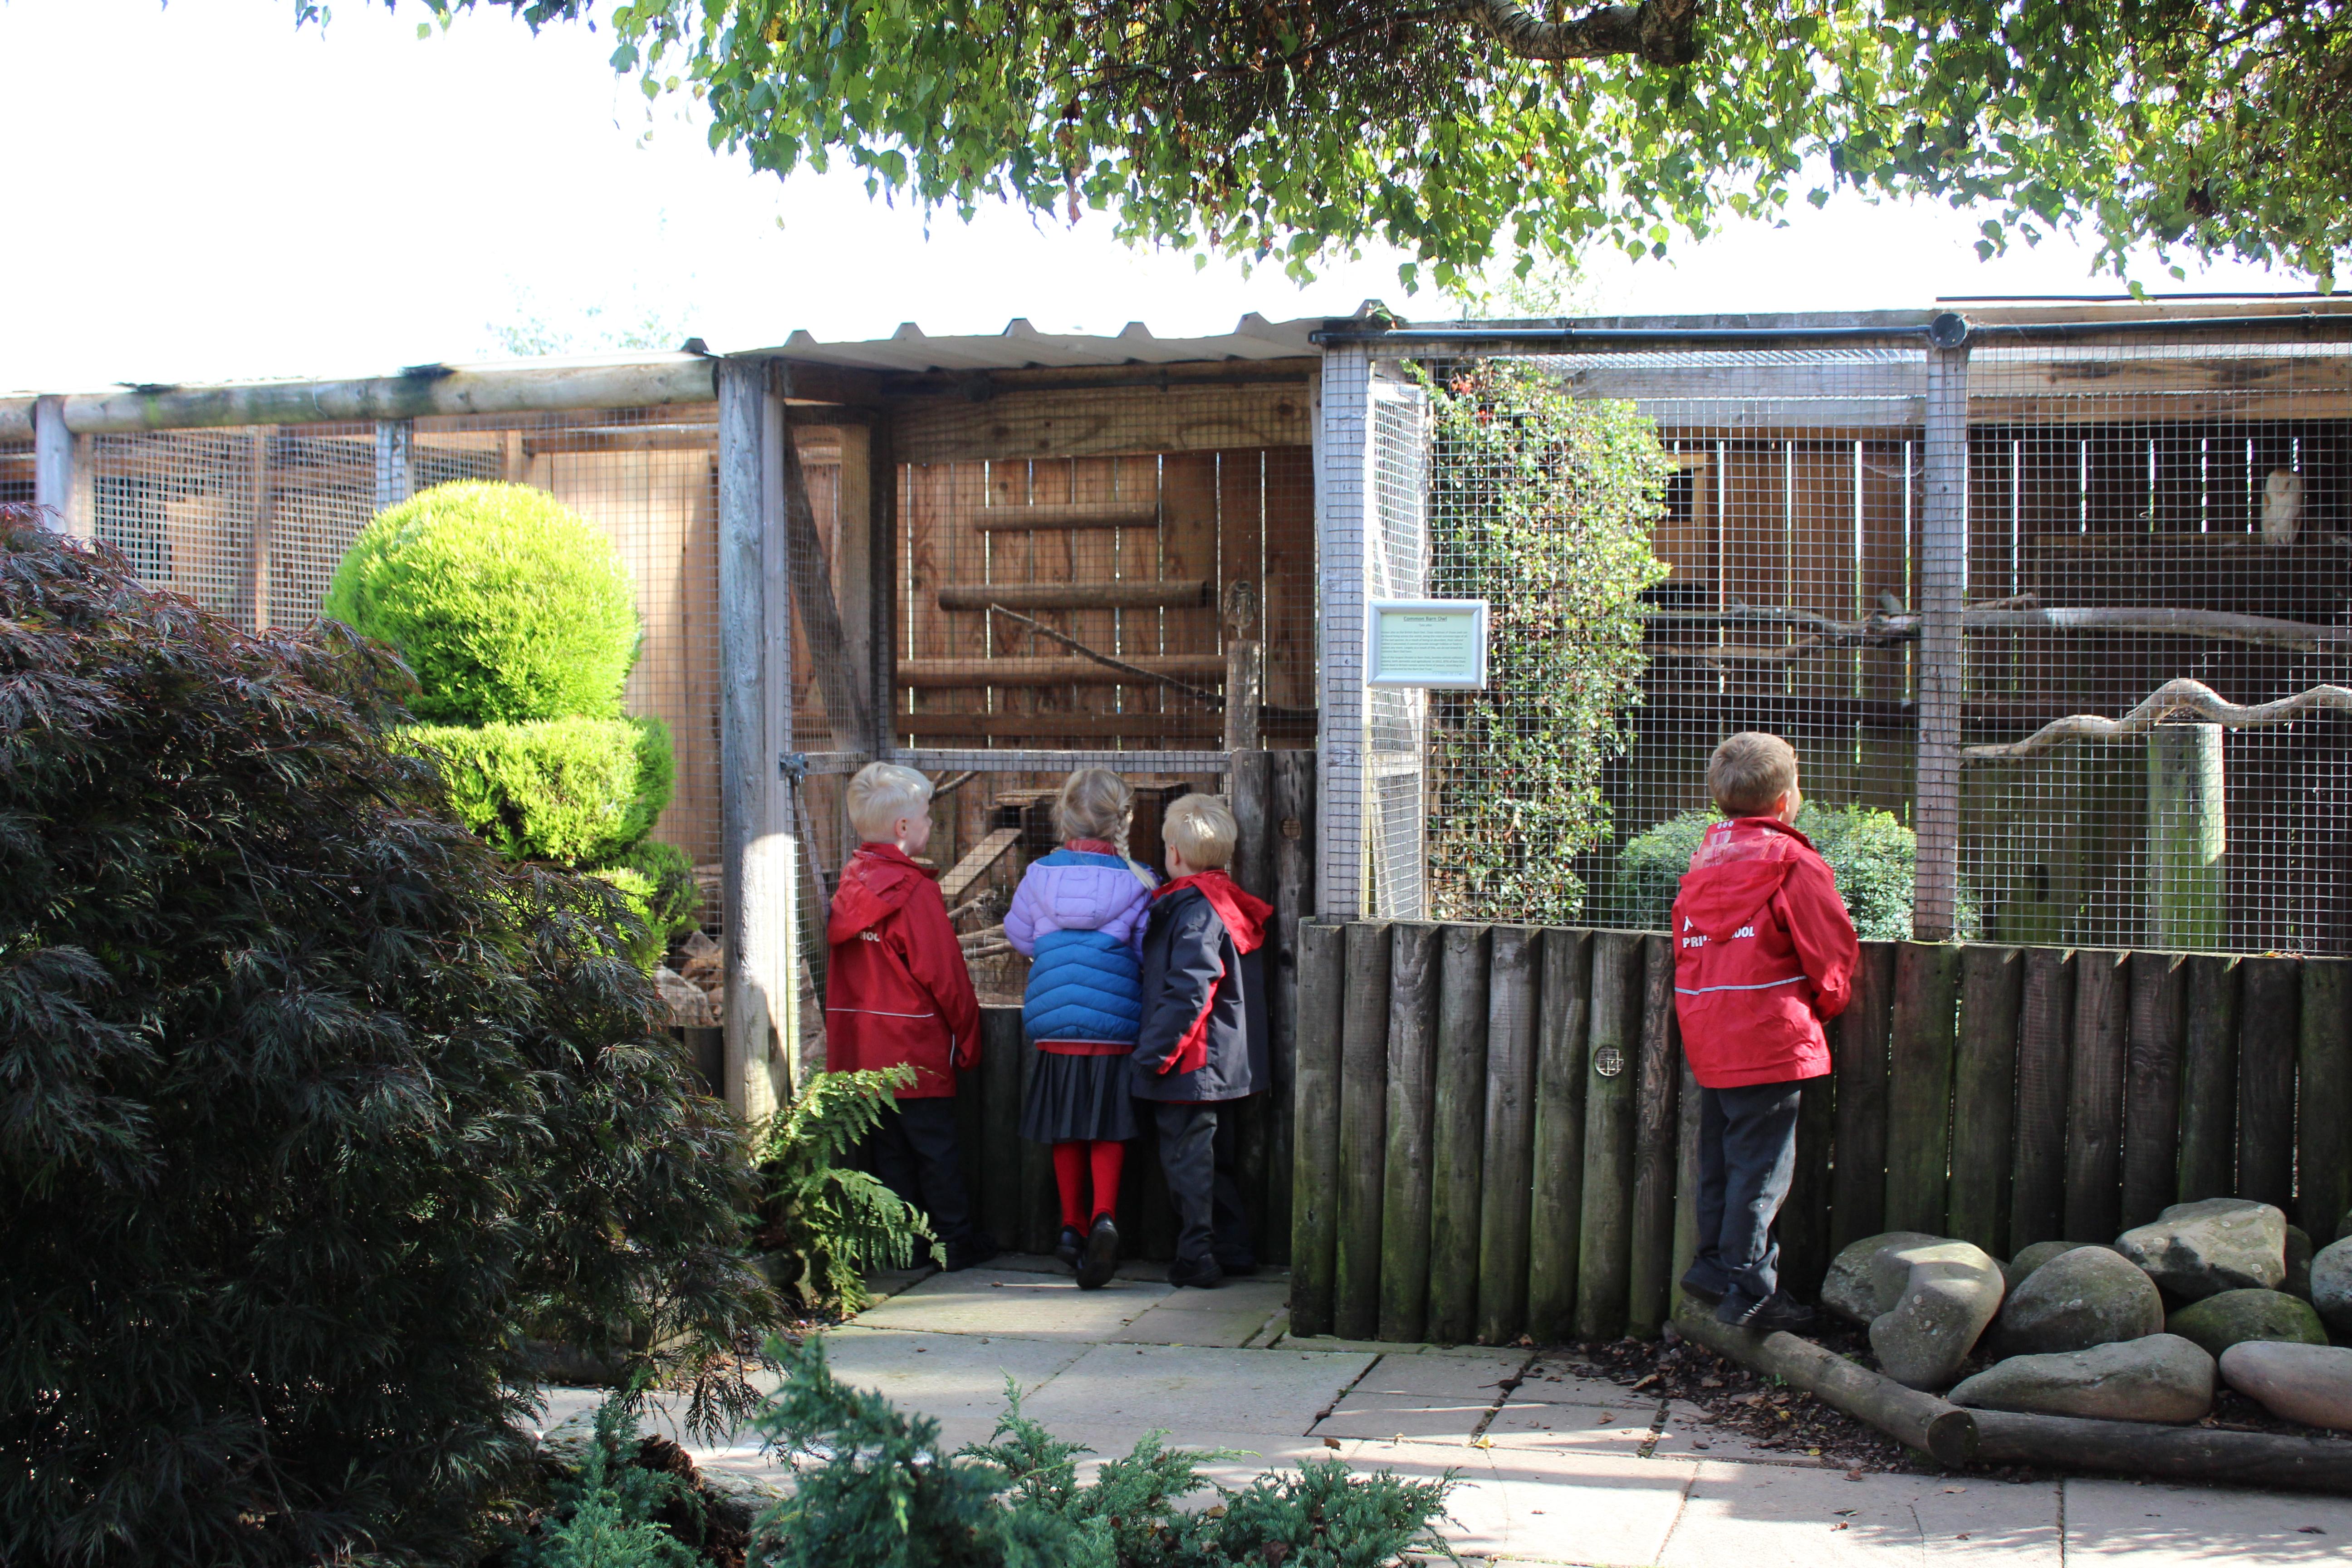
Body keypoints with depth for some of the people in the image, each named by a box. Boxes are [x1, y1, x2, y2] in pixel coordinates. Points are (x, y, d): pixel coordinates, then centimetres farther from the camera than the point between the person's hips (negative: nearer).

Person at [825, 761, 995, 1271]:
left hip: (860, 1047, 7)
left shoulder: (850, 886, 6)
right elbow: (944, 975, -13)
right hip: (916, 1047, -7)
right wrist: (967, 1037, -1)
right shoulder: (915, 890, -16)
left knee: (888, 1147, 13)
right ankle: (955, 1241, 11)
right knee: (935, 1147, 3)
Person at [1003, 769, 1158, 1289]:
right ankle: (1103, 1216, -14)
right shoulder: (1135, 882, -7)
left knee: (1066, 1132, 15)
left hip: (1054, 1029, 2)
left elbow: (1019, 936, 14)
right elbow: (1152, 952, -4)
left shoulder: (1039, 876, 0)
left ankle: (1073, 1226, 22)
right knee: (1109, 1129, 6)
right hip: (1115, 1027, -2)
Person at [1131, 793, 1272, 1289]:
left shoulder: (1195, 910, -19)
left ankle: (1197, 1258, 3)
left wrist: (1154, 1052, -20)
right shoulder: (1225, 903, 11)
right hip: (1225, 1060, 10)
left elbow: (1188, 992, -25)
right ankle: (1233, 1247, 25)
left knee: (1185, 1156, -2)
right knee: (1212, 1155, 18)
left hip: (1192, 1063, -10)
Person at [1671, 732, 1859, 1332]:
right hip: (1768, 1037, -7)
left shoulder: (1705, 856, 14)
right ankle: (1747, 1287, -3)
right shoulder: (1791, 861, -8)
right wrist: (1826, 1003, 12)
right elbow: (1831, 949, -6)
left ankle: (1716, 1260, 20)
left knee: (1722, 1158, 16)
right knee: (1762, 1165, -4)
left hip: (1706, 1035, 7)